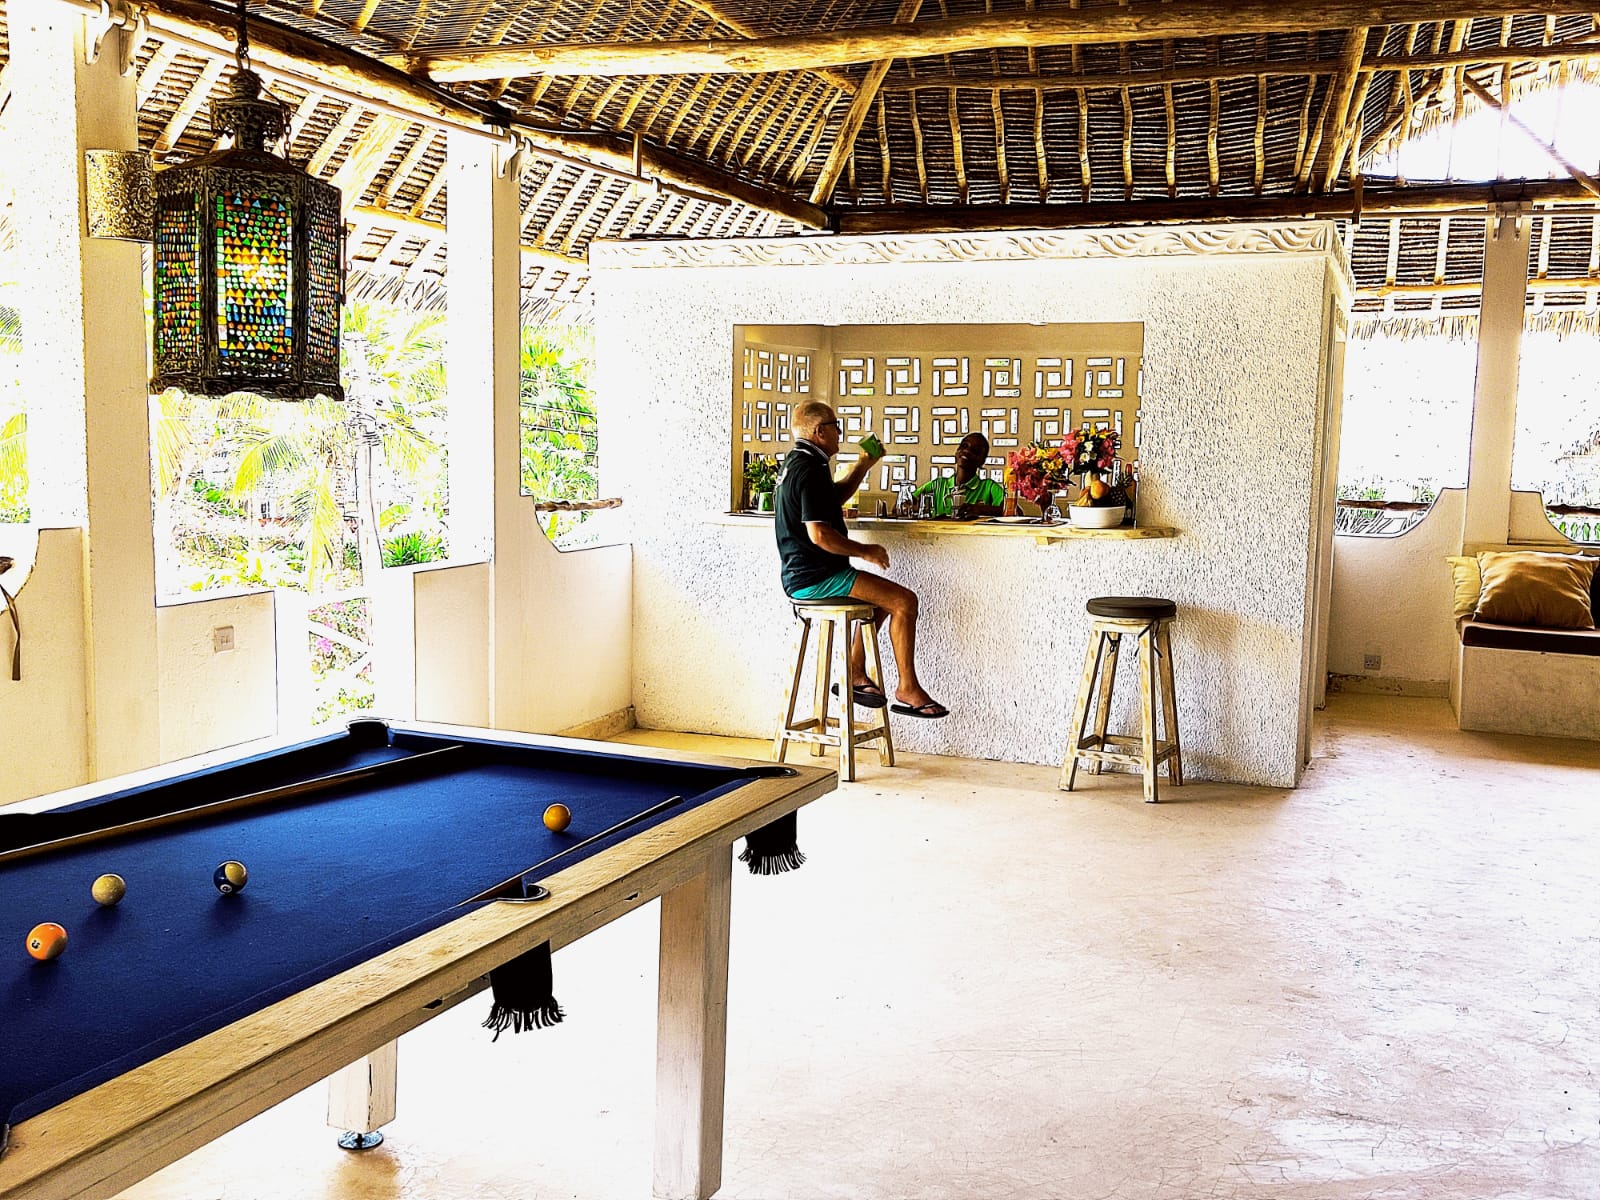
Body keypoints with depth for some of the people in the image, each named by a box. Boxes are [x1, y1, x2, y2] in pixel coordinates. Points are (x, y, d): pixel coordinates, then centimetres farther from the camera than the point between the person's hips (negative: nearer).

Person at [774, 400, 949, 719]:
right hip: (816, 578, -11)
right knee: (904, 601, -13)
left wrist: (864, 465, 22)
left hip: (800, 575, 11)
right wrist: (865, 551, -14)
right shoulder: (811, 470, -18)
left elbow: (835, 497, 33)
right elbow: (819, 535, -26)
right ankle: (908, 689, -6)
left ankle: (856, 675, 25)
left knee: (883, 597, 27)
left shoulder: (795, 463, 15)